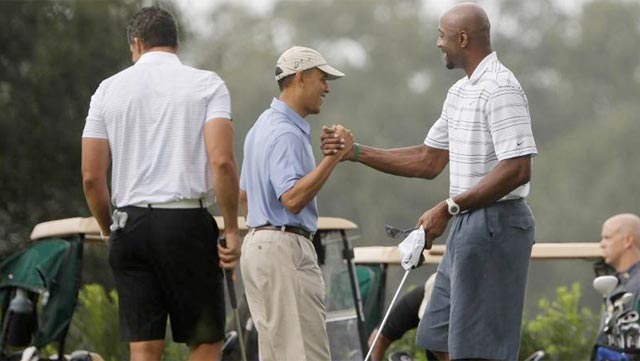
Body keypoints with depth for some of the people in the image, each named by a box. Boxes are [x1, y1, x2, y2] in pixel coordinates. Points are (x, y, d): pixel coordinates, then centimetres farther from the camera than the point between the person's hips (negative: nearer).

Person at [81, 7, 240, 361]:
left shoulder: (109, 89, 9)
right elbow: (221, 161, -11)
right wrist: (232, 230, -4)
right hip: (187, 220, -3)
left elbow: (91, 177, 6)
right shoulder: (206, 84, 2)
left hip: (130, 220, 3)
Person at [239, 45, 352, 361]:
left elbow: (244, 194, 24)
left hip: (256, 242, 11)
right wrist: (334, 157, -25)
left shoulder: (263, 126, 17)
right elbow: (293, 198, -26)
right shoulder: (287, 133, -16)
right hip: (285, 249, -11)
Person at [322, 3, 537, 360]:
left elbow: (517, 170, -23)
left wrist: (449, 208, -23)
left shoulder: (500, 89, -16)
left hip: (495, 225, -11)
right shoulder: (460, 92, 17)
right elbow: (429, 161, 22)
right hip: (467, 225, 11)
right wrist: (356, 152, 16)